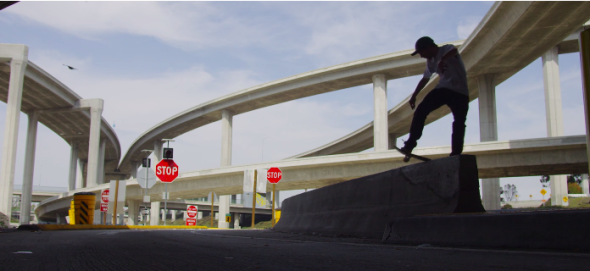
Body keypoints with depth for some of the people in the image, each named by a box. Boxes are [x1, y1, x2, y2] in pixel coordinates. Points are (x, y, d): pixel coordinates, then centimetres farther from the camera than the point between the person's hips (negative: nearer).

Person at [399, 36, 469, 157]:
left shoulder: (446, 49, -8)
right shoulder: (430, 62, 14)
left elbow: (454, 50, -33)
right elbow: (425, 79, 27)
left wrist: (442, 60, -54)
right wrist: (414, 95, 28)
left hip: (460, 92, -6)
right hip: (443, 89, 6)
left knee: (459, 123, -11)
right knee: (420, 111, -11)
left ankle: (456, 153, -4)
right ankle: (411, 142, -9)